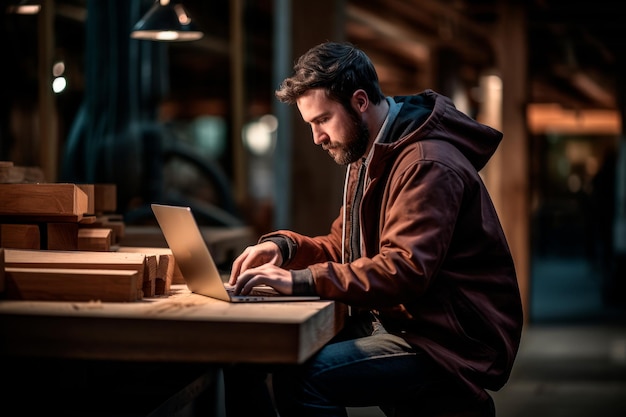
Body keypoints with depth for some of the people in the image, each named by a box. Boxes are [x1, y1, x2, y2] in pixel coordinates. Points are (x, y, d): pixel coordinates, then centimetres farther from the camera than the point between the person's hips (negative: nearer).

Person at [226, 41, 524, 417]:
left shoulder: (427, 165, -18)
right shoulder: (370, 155, 15)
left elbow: (406, 272, -29)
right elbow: (345, 247, 18)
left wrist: (301, 280, -33)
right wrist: (284, 247, -2)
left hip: (452, 344, -9)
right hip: (396, 323, 9)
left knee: (303, 376, -27)